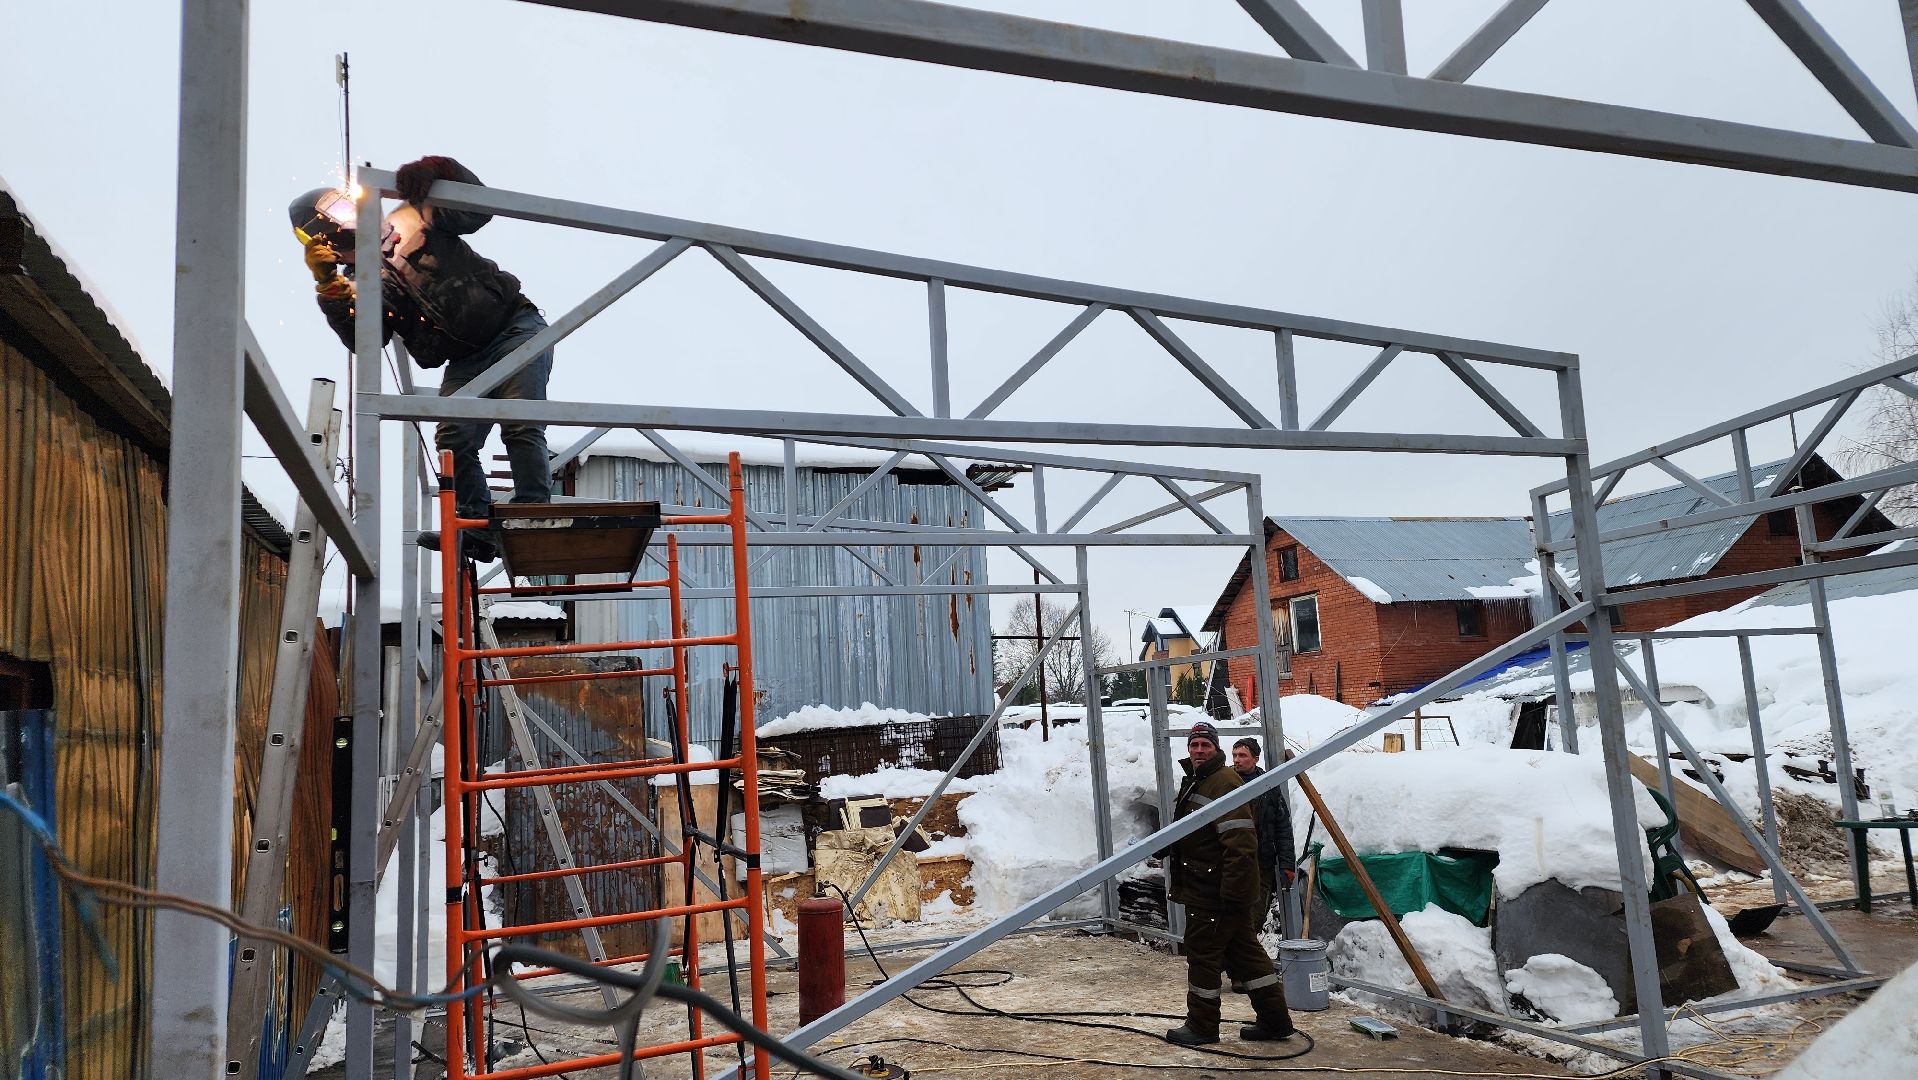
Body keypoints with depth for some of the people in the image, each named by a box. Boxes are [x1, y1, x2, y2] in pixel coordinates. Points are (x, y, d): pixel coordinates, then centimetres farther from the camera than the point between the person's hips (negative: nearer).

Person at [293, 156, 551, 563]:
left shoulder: (414, 220, 8)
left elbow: (477, 212, -1)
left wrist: (438, 172, -15)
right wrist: (328, 285, -17)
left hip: (515, 327, -4)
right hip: (467, 363, 4)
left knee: (520, 426, -20)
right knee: (454, 439, -14)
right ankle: (480, 531, -12)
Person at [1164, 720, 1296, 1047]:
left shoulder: (1224, 783, -19)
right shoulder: (1194, 783, 15)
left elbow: (1241, 844, -25)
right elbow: (1187, 835, 28)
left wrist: (1232, 895, -26)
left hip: (1215, 894, -10)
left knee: (1203, 953, 1)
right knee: (1245, 951, 14)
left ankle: (1202, 1026, 14)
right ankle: (1275, 1020, 22)